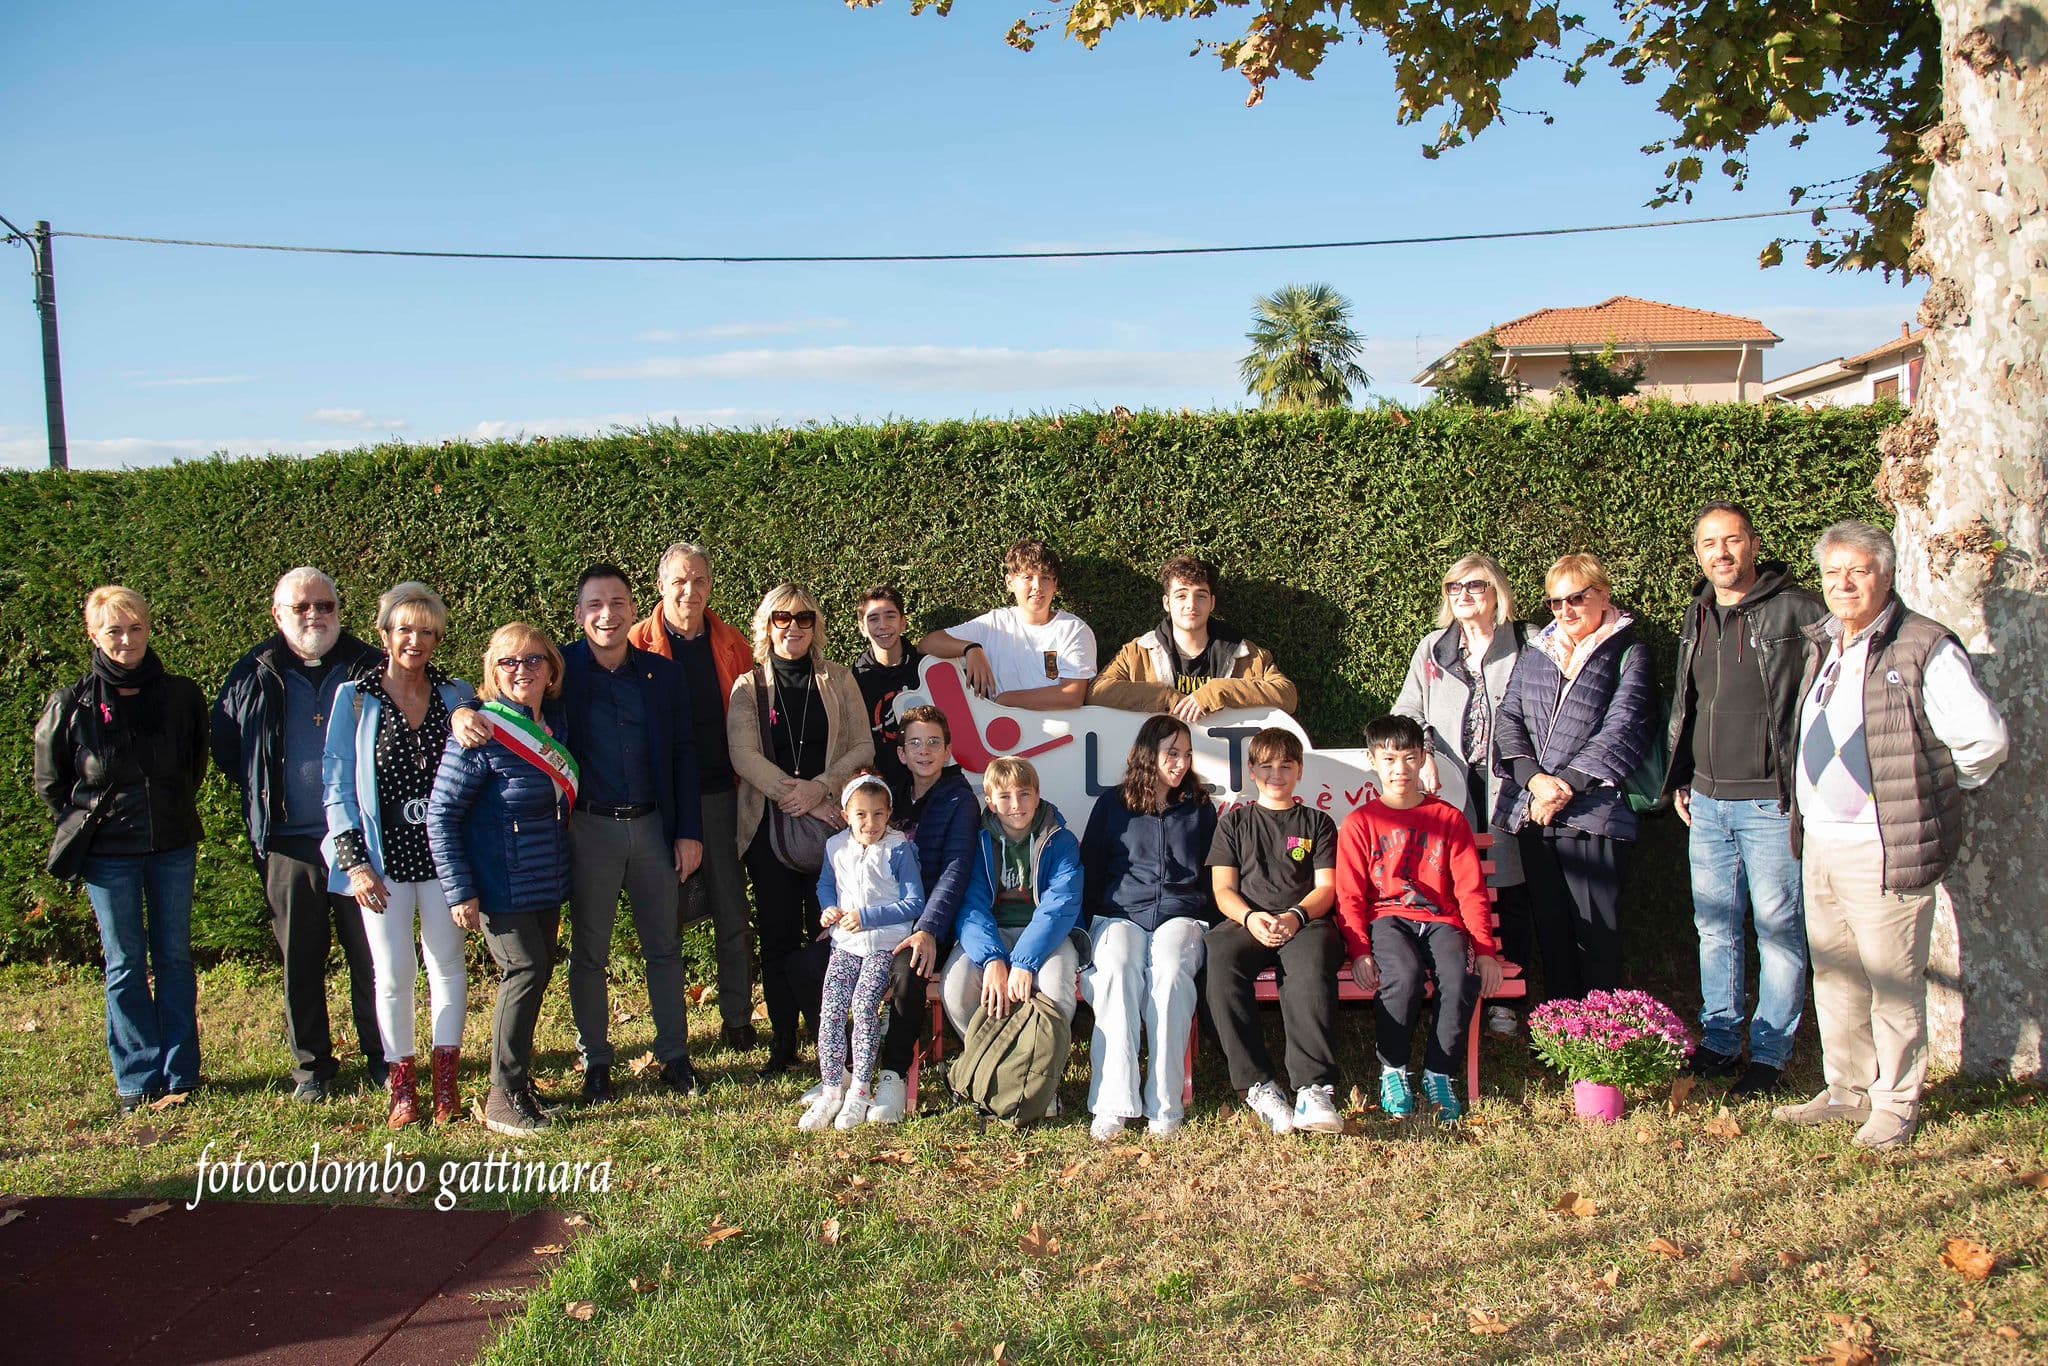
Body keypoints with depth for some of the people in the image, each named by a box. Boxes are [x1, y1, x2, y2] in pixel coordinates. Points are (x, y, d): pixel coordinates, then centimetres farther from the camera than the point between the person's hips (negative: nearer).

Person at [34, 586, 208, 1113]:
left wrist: (175, 813, 12)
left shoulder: (182, 696, -1)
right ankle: (137, 1079, 15)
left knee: (175, 956, 8)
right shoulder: (72, 705, -6)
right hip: (108, 852, -1)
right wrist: (84, 826, 4)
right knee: (125, 964, 6)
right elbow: (49, 783, 6)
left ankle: (180, 1073, 16)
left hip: (172, 846, 2)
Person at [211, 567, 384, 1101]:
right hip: (290, 843, 1)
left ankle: (382, 1058, 17)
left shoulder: (369, 668, 3)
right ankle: (311, 1065, 21)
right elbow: (225, 748, 17)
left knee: (371, 955, 4)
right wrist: (261, 799, 11)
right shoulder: (255, 675, 6)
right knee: (300, 960, 9)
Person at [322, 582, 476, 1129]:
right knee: (393, 972, 2)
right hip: (385, 854, -1)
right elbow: (338, 783, -1)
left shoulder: (457, 695, 6)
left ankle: (446, 1079, 18)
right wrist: (355, 859, -7)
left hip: (442, 852, 2)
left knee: (447, 963, 6)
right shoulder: (356, 698, 0)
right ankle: (402, 1083, 15)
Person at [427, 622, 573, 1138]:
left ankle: (517, 1080, 26)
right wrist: (459, 892, -17)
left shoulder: (555, 722, 4)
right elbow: (440, 814, -15)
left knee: (536, 973, 11)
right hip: (500, 885, -7)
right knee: (525, 970, -9)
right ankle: (503, 1098, 2)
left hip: (546, 883, 7)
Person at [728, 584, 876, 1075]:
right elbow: (744, 755, -5)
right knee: (779, 937, 4)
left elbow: (863, 747, 4)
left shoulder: (839, 680, 10)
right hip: (769, 825, 0)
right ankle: (783, 1044, 13)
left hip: (833, 820, 0)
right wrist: (794, 793, -15)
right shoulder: (748, 687, 7)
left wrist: (821, 787, -11)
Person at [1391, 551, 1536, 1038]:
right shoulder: (1432, 649, 16)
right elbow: (1406, 712, 14)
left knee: (1507, 890, -1)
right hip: (1448, 785, 2)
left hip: (1506, 783, -2)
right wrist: (1422, 752, -4)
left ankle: (1503, 998, 9)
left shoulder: (1527, 646, 6)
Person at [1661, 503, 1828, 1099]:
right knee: (1715, 926, 13)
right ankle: (1719, 1041, 25)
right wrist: (1679, 779, 17)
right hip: (1707, 802, 6)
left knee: (1778, 928, 2)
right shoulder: (1697, 617, 12)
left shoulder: (1798, 610, -8)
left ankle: (1770, 1055, 13)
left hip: (1772, 803, -6)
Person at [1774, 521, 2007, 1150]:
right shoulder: (1822, 646, 12)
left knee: (1893, 983, 3)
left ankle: (1895, 1105, 18)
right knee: (1834, 976, 16)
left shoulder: (1924, 649, -13)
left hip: (1885, 850, -8)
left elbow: (1985, 739, -14)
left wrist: (1935, 790, 0)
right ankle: (1846, 1091, 29)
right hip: (1819, 844, 8)